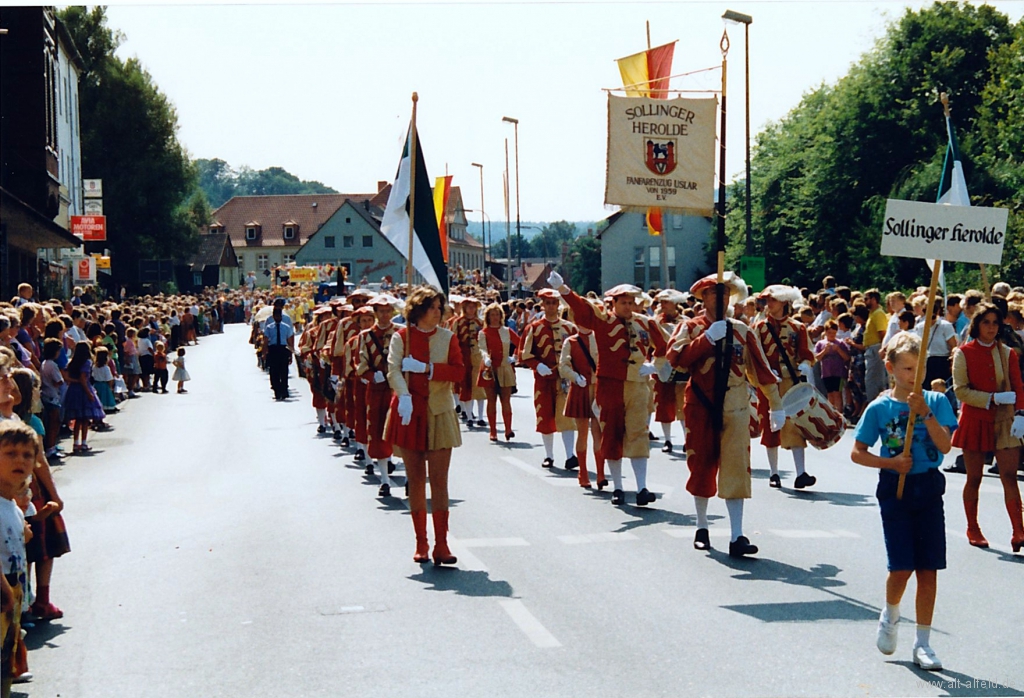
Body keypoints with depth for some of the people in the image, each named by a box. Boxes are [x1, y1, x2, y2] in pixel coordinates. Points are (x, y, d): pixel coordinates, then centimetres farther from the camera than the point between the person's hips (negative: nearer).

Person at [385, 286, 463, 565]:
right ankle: (421, 543, 15)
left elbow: (458, 371, -4)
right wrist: (404, 397, -29)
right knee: (415, 480, 6)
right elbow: (393, 369, -12)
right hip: (410, 412, 0)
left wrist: (426, 368, -15)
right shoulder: (401, 337, 0)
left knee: (439, 480, -6)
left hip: (439, 413, 0)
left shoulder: (447, 337, 4)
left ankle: (441, 544, -6)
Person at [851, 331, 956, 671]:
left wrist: (925, 412, -20)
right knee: (902, 566, -9)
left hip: (929, 487, 2)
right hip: (895, 489, -2)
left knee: (928, 569, 1)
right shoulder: (879, 408, -1)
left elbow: (945, 445, -10)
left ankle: (922, 643, 11)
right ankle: (889, 616, 23)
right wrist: (891, 463, -11)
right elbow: (857, 453, 2)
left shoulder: (936, 401, 2)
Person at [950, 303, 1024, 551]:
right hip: (974, 421, -1)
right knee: (974, 479, 7)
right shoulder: (964, 353, -2)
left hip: (1004, 421, 2)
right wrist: (993, 398, -19)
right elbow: (961, 390, -9)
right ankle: (972, 529, 22)